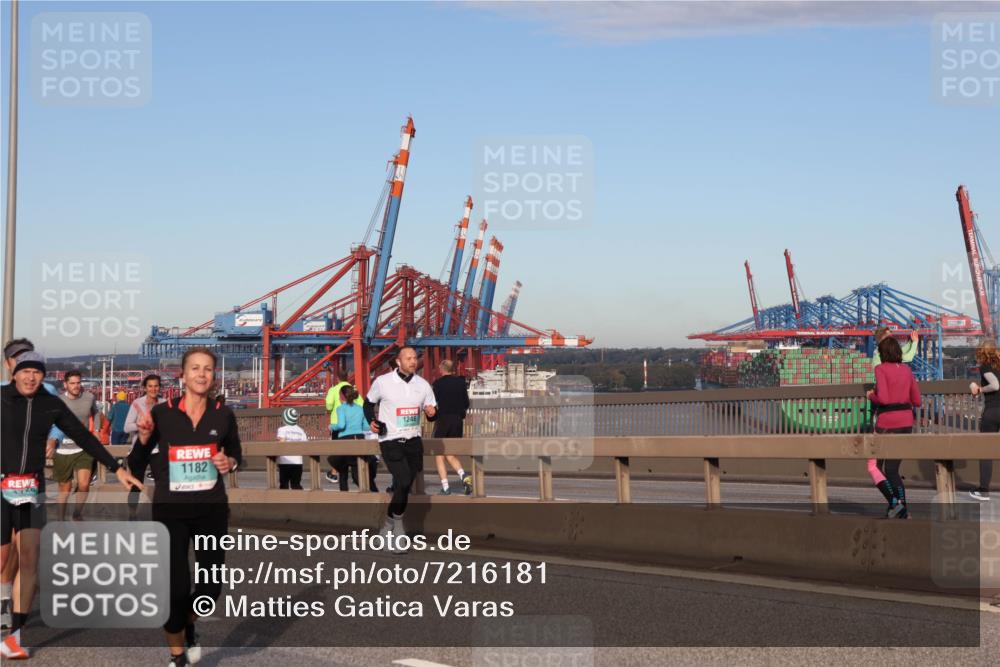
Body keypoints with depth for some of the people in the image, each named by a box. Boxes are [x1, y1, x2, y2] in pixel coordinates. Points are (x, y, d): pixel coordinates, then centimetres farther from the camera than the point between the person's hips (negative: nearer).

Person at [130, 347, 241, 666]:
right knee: (176, 588, -4)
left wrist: (230, 463, -7)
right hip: (170, 510, -2)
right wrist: (144, 438, -20)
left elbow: (236, 454, 16)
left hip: (212, 510, 2)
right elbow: (136, 466, -2)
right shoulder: (161, 413, -7)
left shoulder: (223, 415, -1)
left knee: (211, 586, 7)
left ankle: (189, 625, 42)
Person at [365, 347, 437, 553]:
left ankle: (389, 527, 28)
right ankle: (397, 525, -4)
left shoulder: (423, 385, 4)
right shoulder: (382, 382, -6)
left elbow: (432, 413, 10)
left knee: (404, 488, 10)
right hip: (390, 442, -5)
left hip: (413, 442, 5)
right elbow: (368, 403, 10)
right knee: (403, 482, -21)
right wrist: (372, 421, -6)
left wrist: (432, 413, -13)